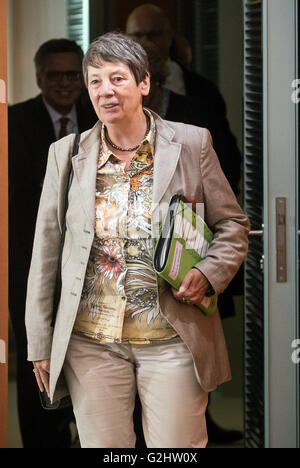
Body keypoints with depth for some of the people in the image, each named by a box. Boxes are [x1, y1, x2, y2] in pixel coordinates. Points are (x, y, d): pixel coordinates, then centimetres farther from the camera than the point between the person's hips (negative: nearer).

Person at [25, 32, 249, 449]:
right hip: (91, 341, 2)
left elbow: (233, 225, 8)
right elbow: (45, 251, 8)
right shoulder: (66, 153, 4)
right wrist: (40, 343, 7)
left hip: (172, 340, -1)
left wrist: (208, 274, -12)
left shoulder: (192, 143, 0)